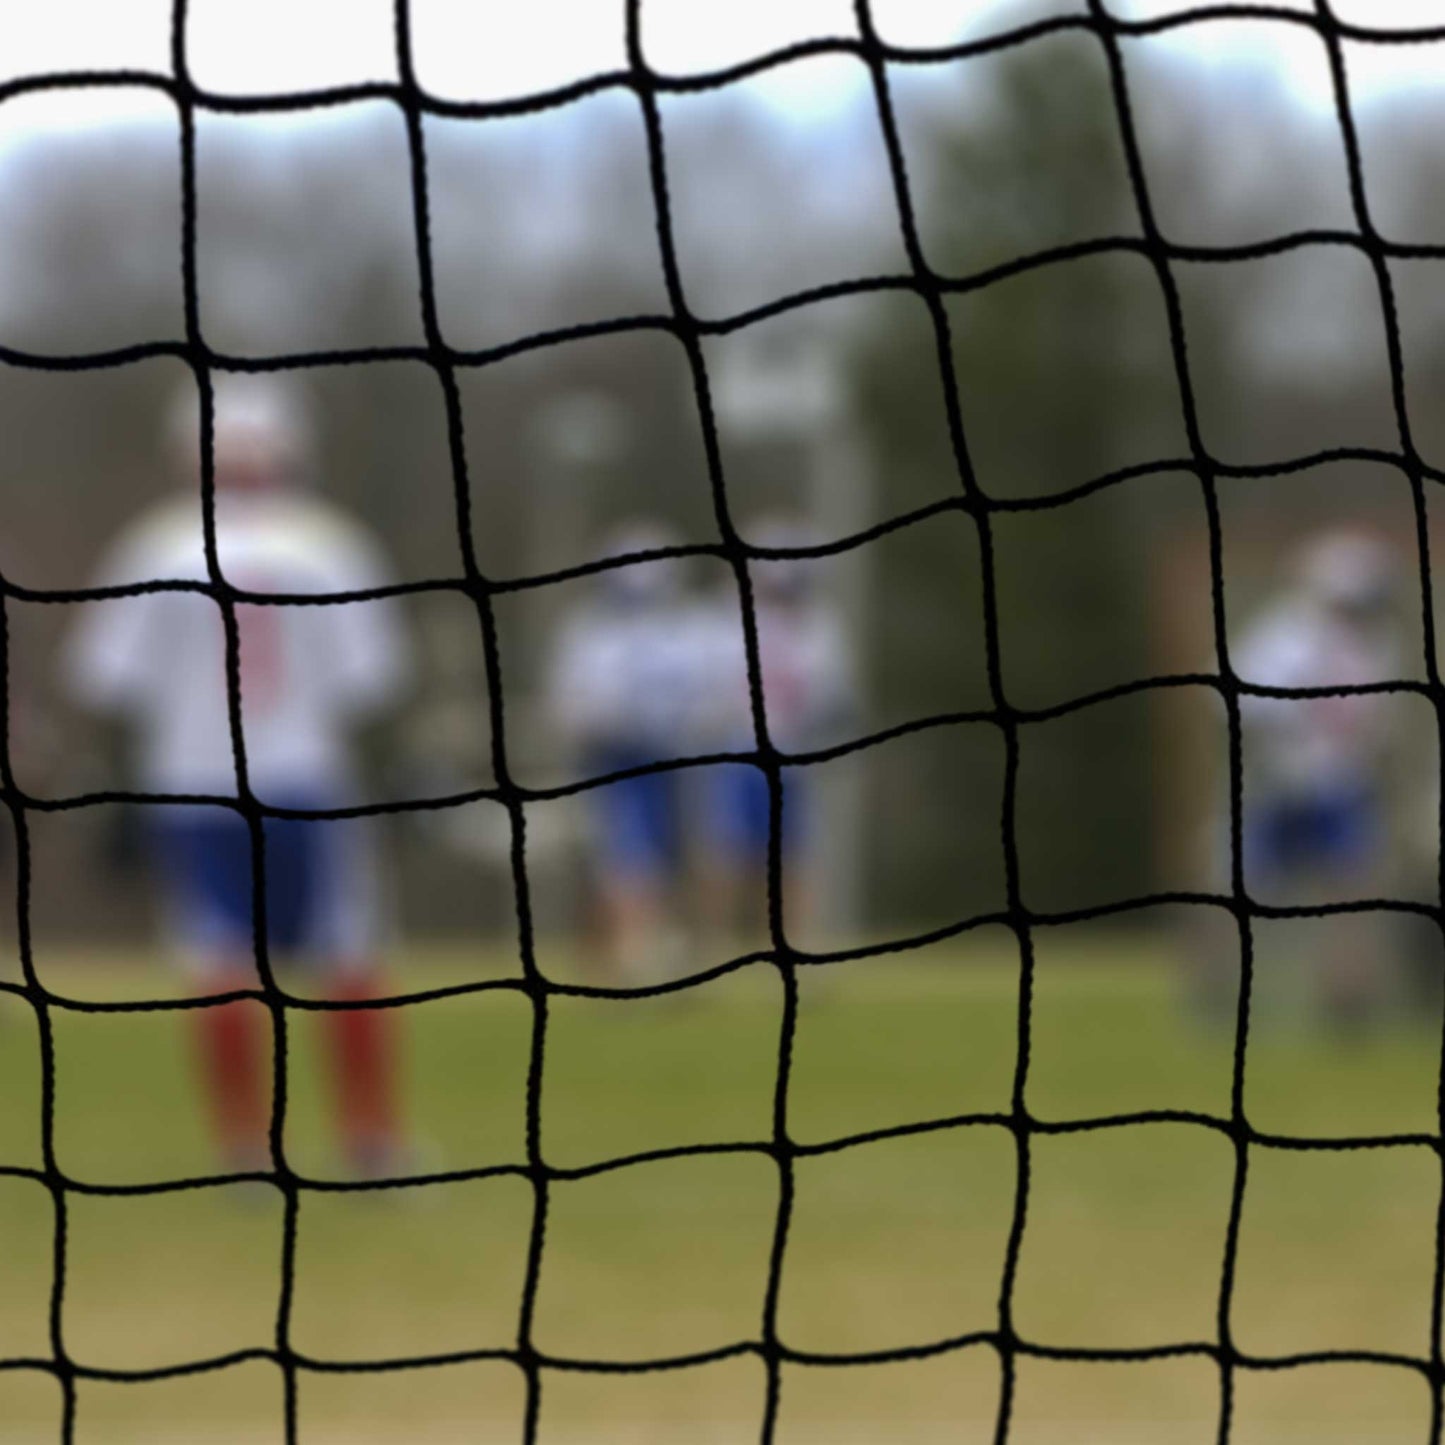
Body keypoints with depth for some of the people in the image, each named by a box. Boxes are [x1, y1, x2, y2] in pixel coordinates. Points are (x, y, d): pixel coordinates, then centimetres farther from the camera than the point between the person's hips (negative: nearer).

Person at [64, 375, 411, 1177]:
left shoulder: (159, 552, -5)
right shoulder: (329, 548, -3)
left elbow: (109, 679, -4)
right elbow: (369, 673, -2)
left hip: (194, 787, 0)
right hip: (306, 779, 0)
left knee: (222, 970, 4)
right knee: (348, 960, 9)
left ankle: (248, 1150, 2)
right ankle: (372, 1144, 9)